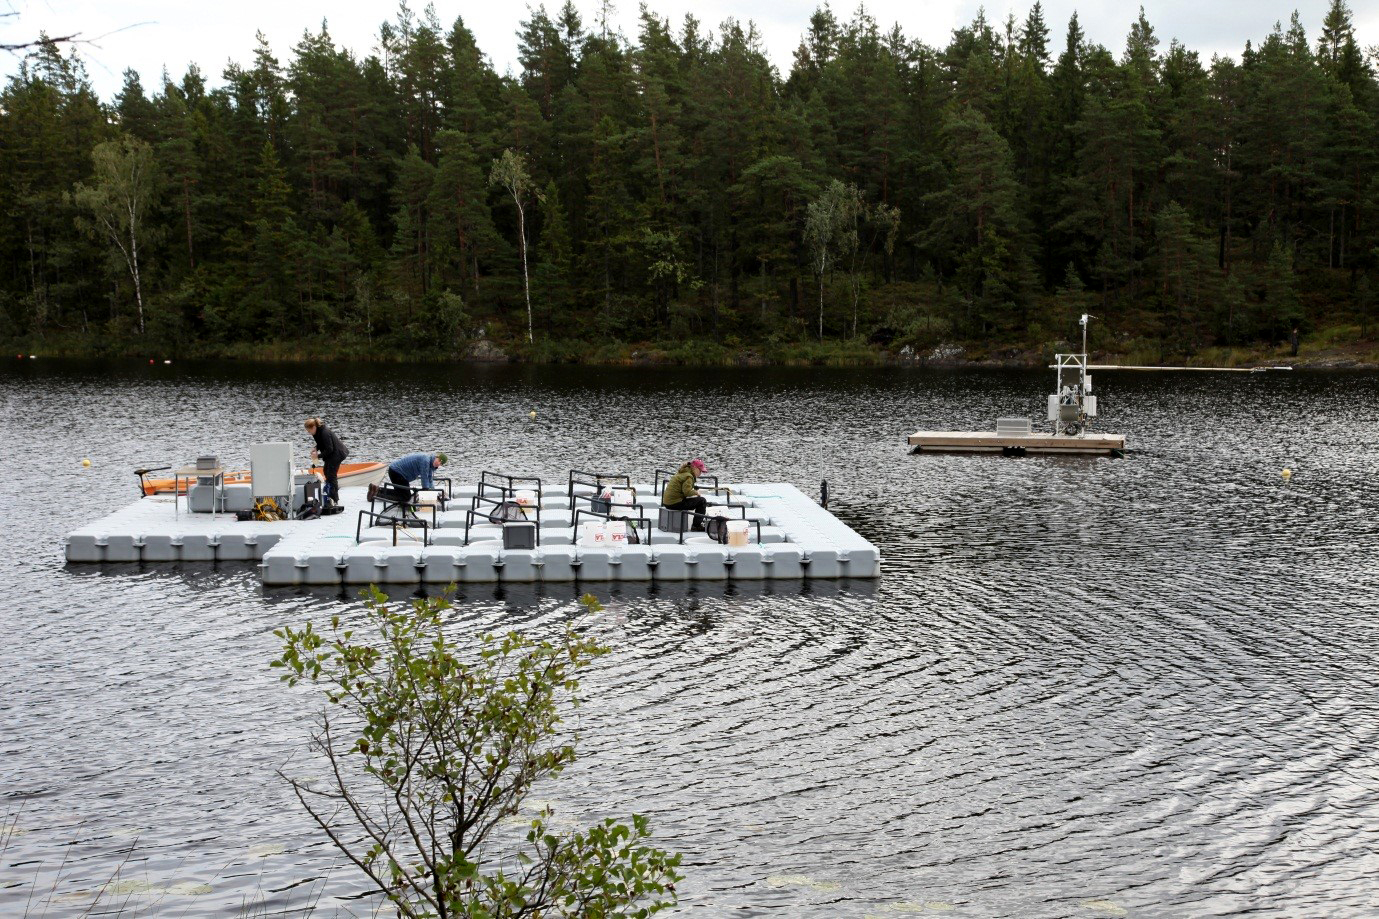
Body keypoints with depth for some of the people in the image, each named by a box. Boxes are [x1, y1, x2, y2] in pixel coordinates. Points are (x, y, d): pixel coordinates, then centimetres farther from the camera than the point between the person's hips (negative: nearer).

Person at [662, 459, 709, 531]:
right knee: (702, 500, -4)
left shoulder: (681, 473, 19)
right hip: (675, 503, -10)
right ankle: (697, 525, -1)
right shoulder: (689, 476, -12)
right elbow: (687, 491, -24)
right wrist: (696, 492, -6)